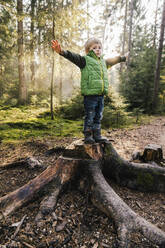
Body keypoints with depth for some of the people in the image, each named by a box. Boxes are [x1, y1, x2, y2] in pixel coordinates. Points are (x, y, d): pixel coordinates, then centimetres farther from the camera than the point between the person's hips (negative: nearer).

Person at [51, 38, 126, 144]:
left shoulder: (104, 62, 22)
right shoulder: (85, 60, 0)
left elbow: (113, 60, 40)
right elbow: (73, 57, -14)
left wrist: (123, 58, 53)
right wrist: (62, 51, -30)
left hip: (101, 95, 7)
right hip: (90, 94, -7)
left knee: (98, 116, 12)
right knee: (89, 116, -1)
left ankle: (97, 135, 24)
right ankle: (88, 136, 12)